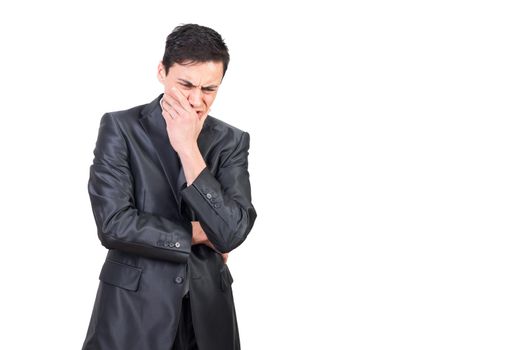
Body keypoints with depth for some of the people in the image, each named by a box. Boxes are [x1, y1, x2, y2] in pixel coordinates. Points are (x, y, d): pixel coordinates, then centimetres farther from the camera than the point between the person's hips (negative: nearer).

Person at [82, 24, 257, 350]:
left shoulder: (232, 141, -1)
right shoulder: (120, 127, -8)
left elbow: (231, 233, -13)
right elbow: (113, 224, -16)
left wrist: (188, 149, -18)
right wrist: (196, 234, -9)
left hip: (208, 307, 3)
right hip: (133, 304, -2)